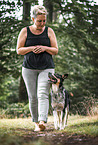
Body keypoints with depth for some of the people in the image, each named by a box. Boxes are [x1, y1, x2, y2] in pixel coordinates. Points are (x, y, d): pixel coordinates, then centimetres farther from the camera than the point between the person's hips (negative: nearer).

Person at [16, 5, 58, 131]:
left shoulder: (49, 31, 6)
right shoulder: (25, 31, 4)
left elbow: (55, 50, 6)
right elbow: (19, 50, 4)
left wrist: (45, 48, -13)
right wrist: (31, 48, -14)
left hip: (46, 68, -1)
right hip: (29, 68, 1)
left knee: (43, 94, -17)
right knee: (32, 97, 1)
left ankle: (42, 121, -30)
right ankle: (36, 123, 13)